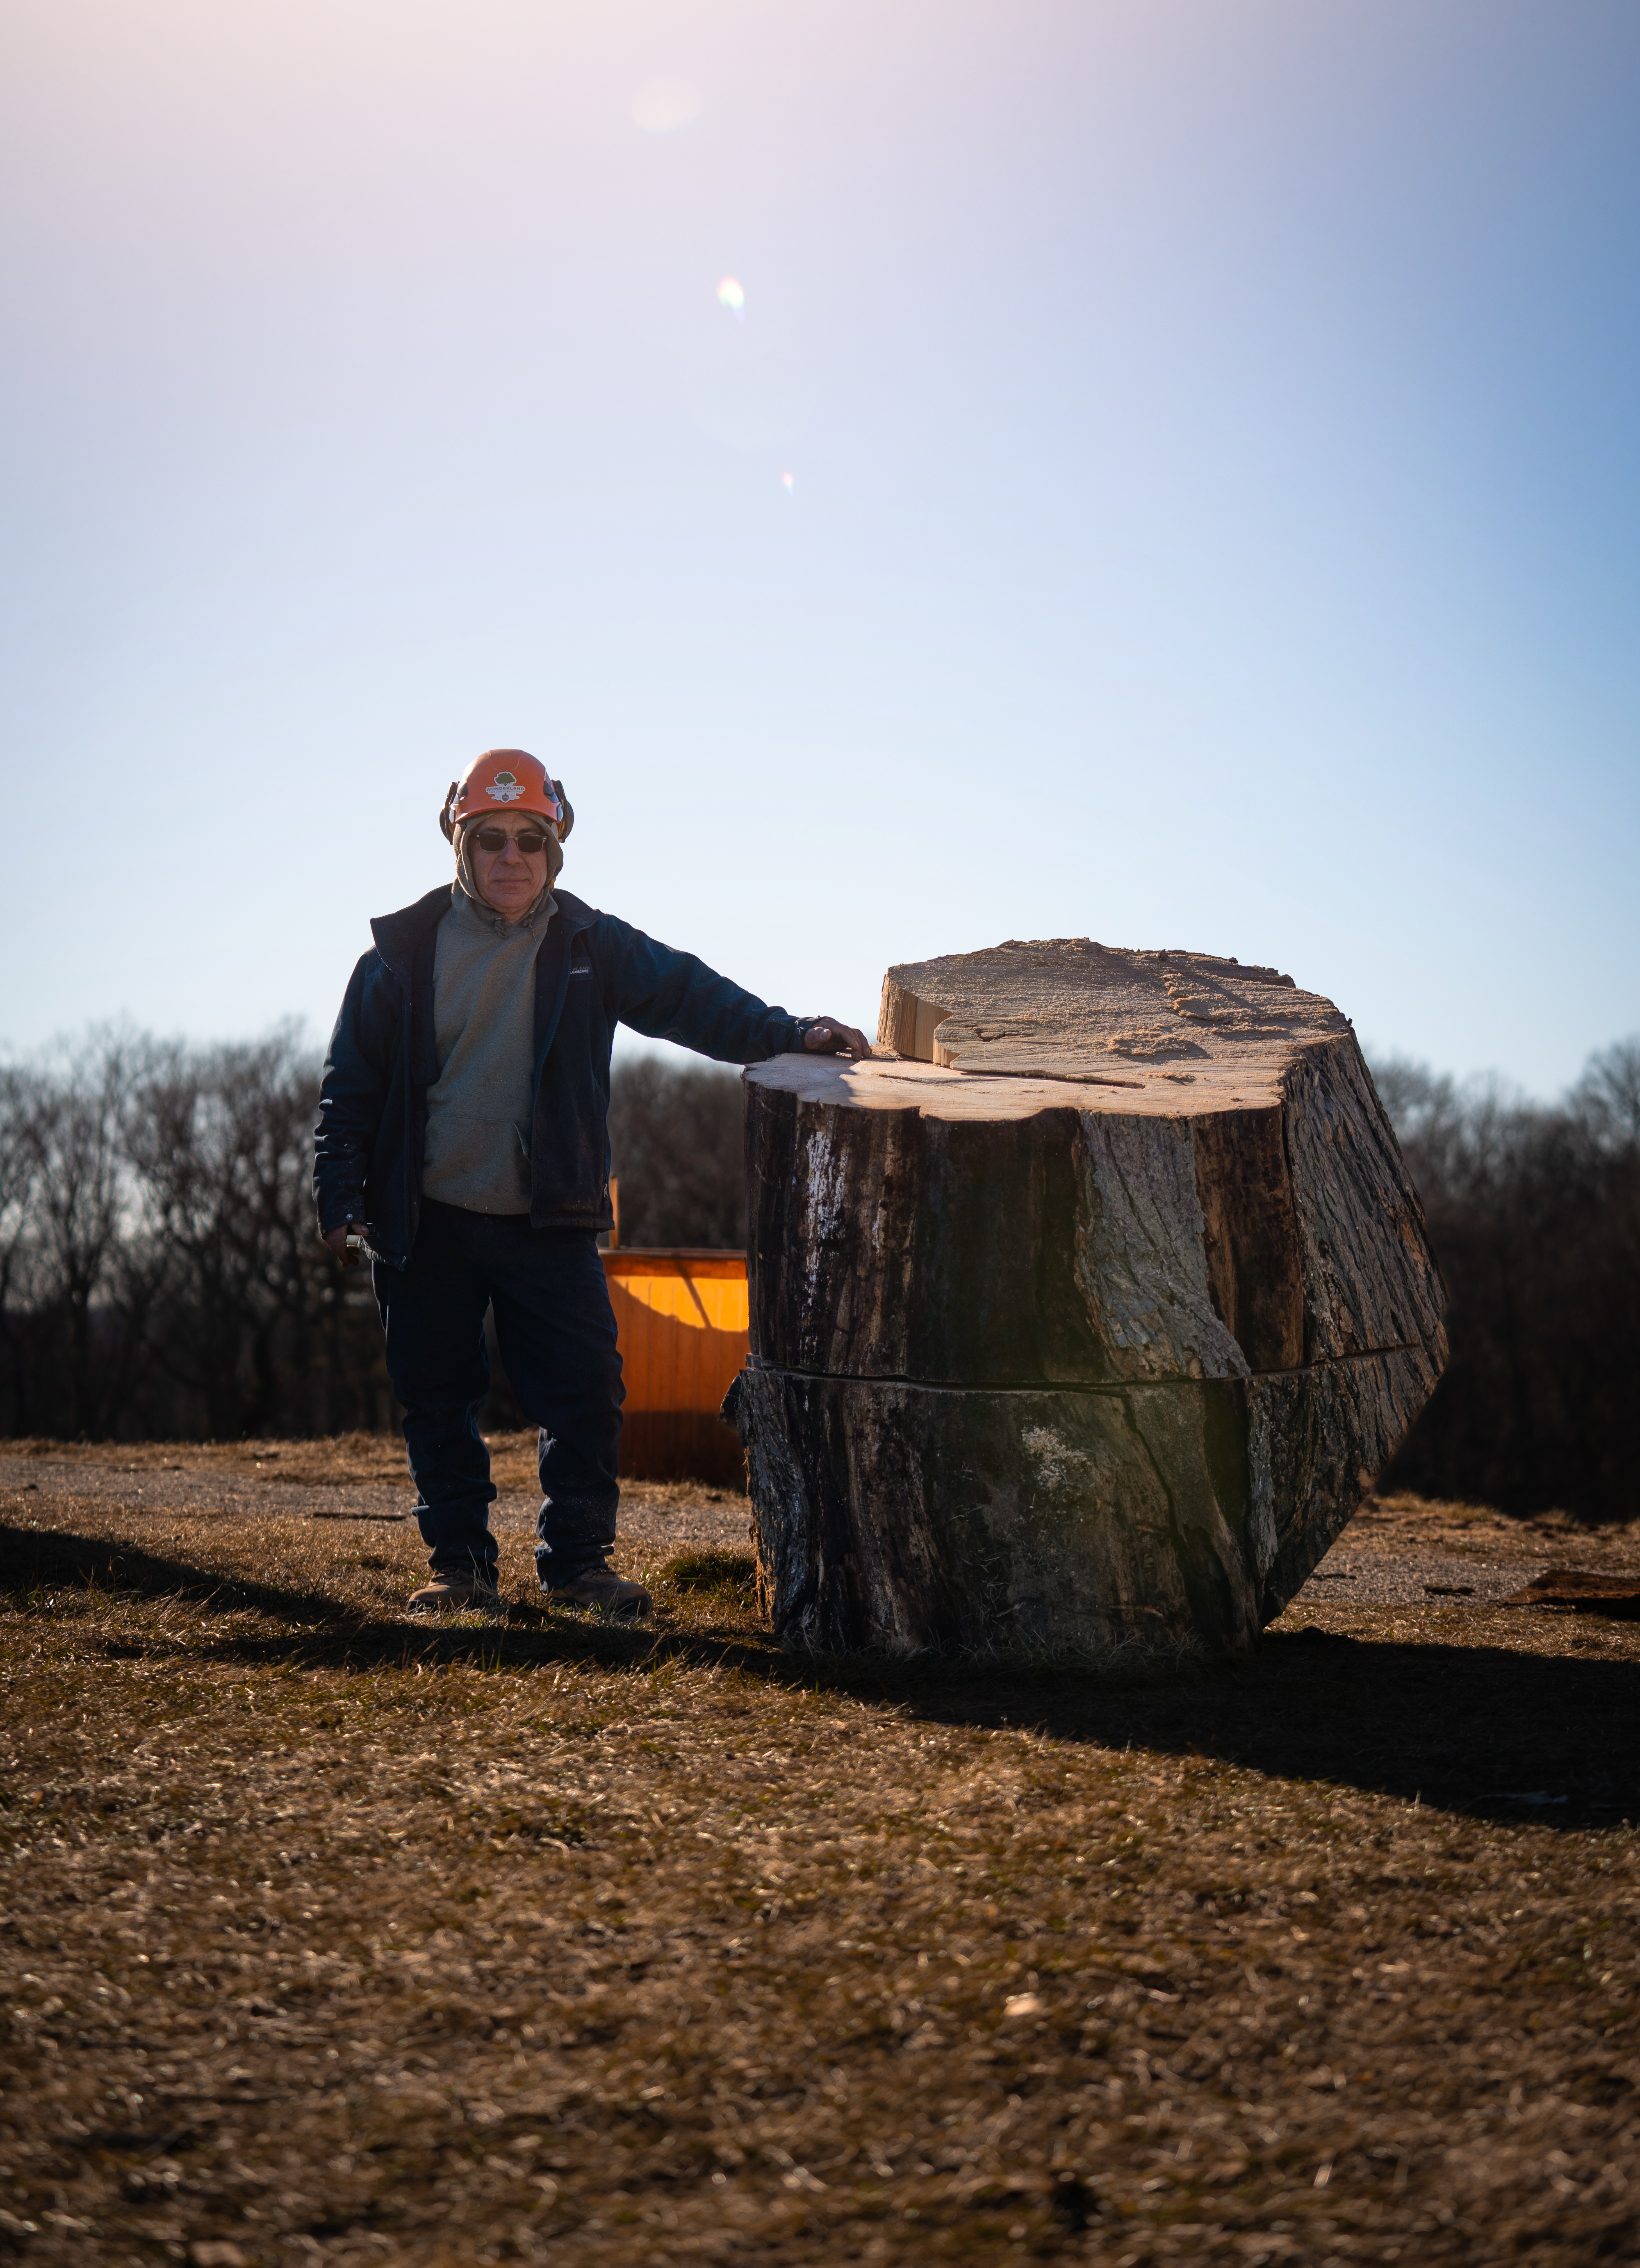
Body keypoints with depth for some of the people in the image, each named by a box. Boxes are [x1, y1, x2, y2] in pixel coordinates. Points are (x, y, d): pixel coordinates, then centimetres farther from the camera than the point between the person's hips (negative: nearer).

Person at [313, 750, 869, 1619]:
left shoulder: (593, 946, 2)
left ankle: (577, 1559, 10)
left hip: (550, 1223, 0)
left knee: (584, 1393, -5)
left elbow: (688, 996, -6)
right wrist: (342, 1197, -4)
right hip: (426, 1223, 0)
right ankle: (459, 1562, 20)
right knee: (438, 1401, 7)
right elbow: (352, 1082, 4)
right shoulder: (406, 951, 0)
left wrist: (789, 1033, -22)